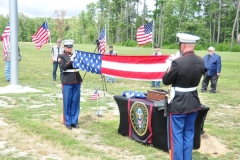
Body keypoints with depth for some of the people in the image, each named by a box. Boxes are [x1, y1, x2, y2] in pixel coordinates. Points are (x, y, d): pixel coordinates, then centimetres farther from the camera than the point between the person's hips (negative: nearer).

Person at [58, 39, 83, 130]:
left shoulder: (75, 55, 15)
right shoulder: (61, 56, 0)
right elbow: (63, 67, -13)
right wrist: (71, 61, -21)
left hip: (77, 81, 5)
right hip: (67, 82, -5)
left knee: (76, 102, 7)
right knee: (67, 102, 2)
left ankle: (74, 121, 17)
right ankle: (68, 122, 11)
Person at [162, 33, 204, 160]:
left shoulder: (178, 62, -23)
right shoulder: (201, 61, -3)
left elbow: (166, 81, -12)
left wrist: (170, 68, 3)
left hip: (178, 104, -6)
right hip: (193, 103, 6)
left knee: (176, 136, 5)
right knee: (189, 134, 17)